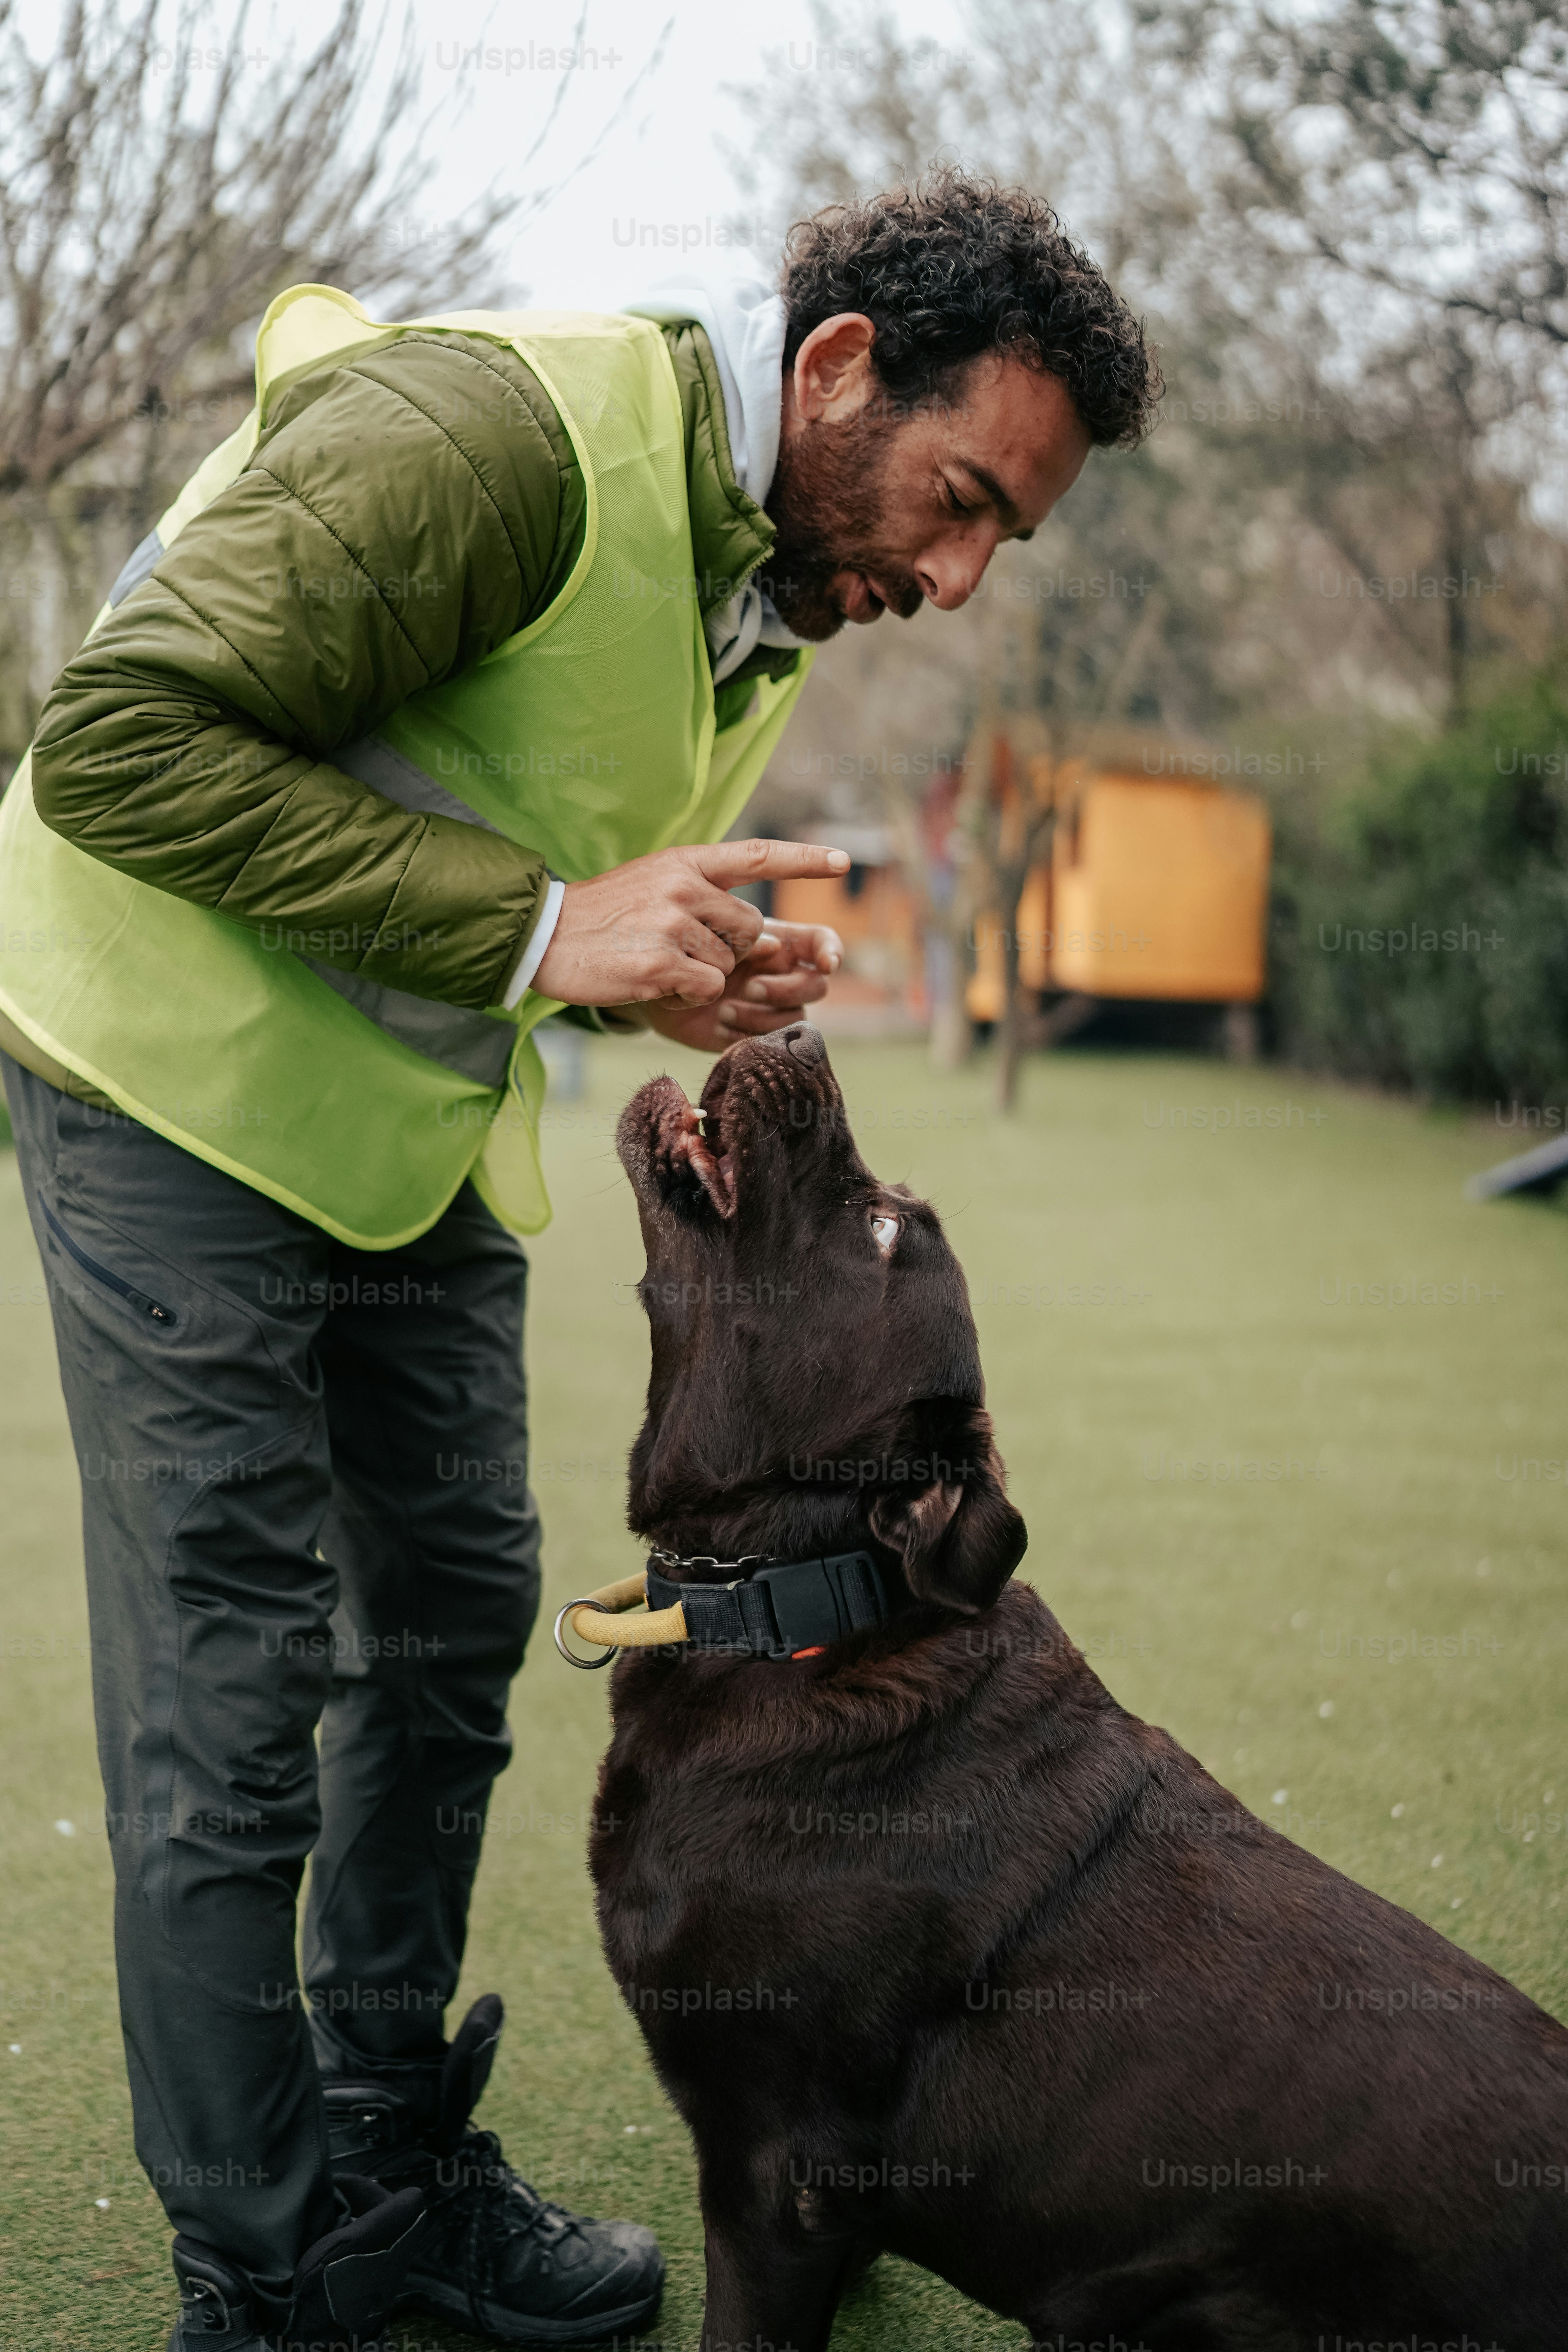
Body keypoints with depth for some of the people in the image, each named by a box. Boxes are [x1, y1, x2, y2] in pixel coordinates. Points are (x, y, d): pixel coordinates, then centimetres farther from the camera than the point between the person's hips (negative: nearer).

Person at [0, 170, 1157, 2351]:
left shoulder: (788, 583, 4)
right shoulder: (492, 429, -25)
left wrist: (681, 977, -6)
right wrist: (535, 928, -30)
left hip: (417, 1116, 9)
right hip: (183, 1086, -8)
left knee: (453, 1629, 12)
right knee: (232, 1709, -6)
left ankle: (398, 2167, 29)